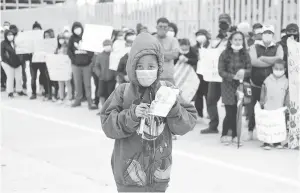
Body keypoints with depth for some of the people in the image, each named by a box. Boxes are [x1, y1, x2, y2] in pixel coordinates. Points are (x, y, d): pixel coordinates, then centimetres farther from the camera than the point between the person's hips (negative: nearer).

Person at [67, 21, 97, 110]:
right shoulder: (72, 38, 4)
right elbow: (69, 50, 3)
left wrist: (89, 58, -13)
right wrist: (73, 59, -7)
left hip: (86, 64, -2)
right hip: (76, 65, 2)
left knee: (87, 84, -1)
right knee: (77, 83, 8)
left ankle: (90, 102, -1)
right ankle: (78, 100, 16)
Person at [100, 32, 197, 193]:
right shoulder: (123, 92, -7)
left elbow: (186, 125, -3)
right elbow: (108, 125, -9)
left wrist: (173, 107, -21)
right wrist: (132, 115, -22)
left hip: (159, 173, 2)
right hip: (129, 173, -2)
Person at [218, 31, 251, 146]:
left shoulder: (245, 54, 4)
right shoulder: (224, 54, -4)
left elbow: (249, 70, 1)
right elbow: (221, 71, -7)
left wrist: (244, 72, -22)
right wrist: (233, 76, -20)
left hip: (241, 86, 2)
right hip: (228, 86, -2)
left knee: (237, 112, 2)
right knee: (230, 113, -4)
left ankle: (235, 135, 15)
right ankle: (224, 135, 13)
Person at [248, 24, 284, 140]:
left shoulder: (278, 47, 10)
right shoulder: (255, 47, 7)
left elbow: (280, 59, -12)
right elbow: (253, 61, -12)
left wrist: (263, 58, -10)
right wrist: (272, 61, -9)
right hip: (256, 84, 0)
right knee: (253, 108, 4)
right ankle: (250, 131, 20)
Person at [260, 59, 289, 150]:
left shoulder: (286, 82, 0)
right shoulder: (267, 80, -1)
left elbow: (287, 96, 5)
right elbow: (263, 94, 6)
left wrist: (286, 106, 2)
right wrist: (261, 103, 6)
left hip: (279, 109, 1)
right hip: (268, 109, -1)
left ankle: (277, 142, 18)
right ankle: (266, 143, 8)